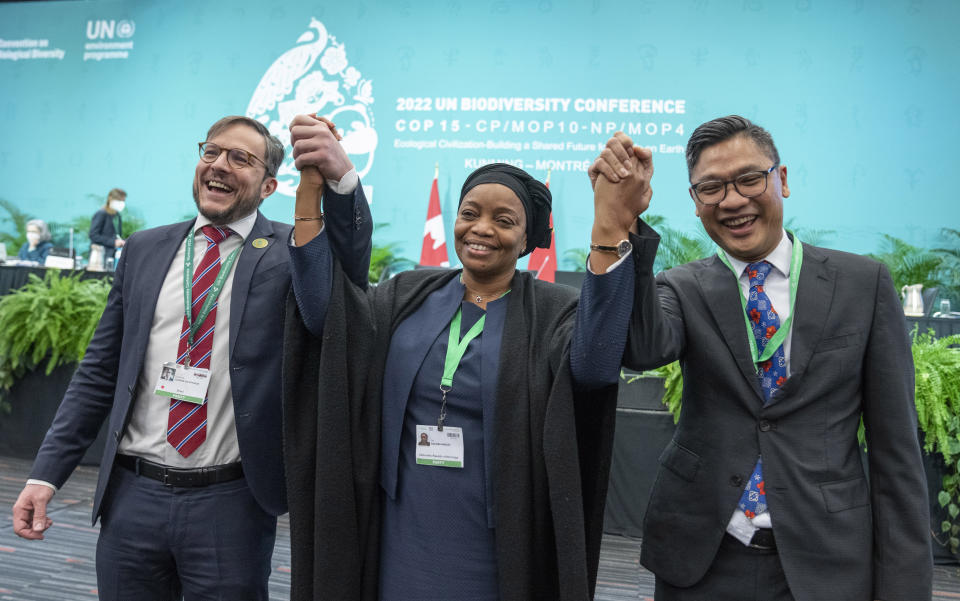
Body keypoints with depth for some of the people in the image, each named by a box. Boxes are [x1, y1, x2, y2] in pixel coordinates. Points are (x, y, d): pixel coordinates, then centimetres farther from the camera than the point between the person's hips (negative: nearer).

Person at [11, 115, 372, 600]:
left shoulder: (289, 251, -3)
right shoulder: (144, 250, 8)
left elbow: (349, 263, -26)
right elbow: (100, 371, 11)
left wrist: (341, 177, -44)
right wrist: (46, 472, 5)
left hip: (231, 503, -3)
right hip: (133, 496, 3)